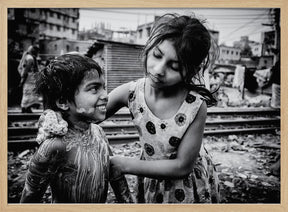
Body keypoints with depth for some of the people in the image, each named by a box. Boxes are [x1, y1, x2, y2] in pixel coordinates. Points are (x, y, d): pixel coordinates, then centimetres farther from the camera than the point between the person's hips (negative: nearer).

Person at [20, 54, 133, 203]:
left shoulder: (98, 131, -11)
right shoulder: (54, 147, -31)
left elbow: (115, 175, -1)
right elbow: (29, 198, -22)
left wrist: (128, 202, 2)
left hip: (101, 204, 6)